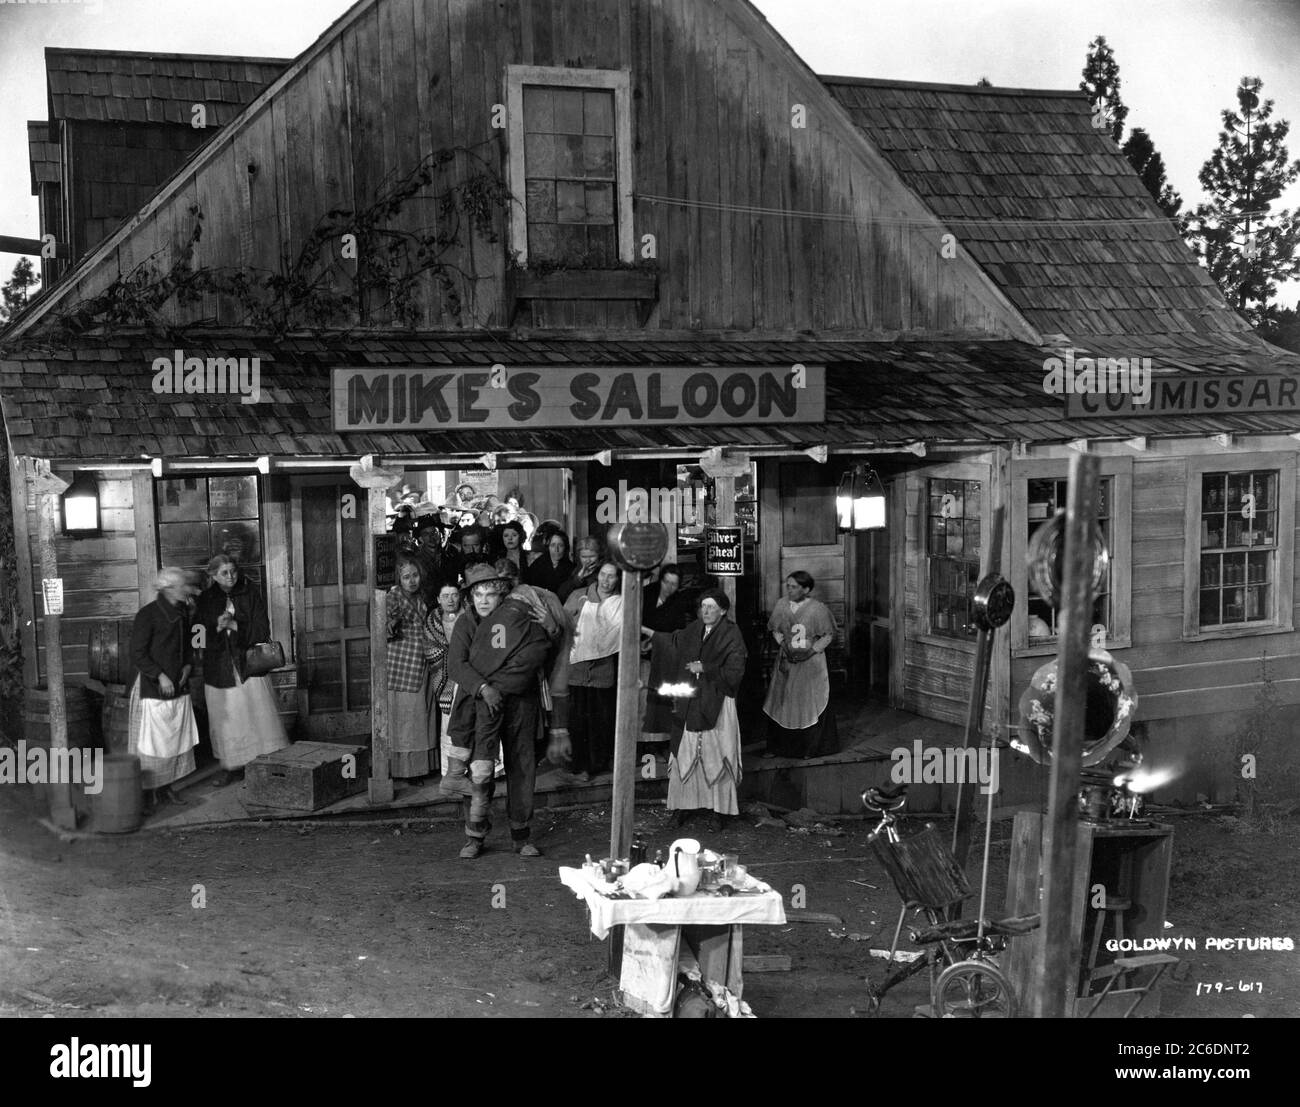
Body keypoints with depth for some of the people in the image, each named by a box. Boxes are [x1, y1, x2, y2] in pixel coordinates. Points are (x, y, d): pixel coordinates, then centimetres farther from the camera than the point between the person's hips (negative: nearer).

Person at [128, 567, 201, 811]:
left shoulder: (183, 612, 8)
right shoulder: (148, 614, -14)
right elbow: (137, 654, -14)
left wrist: (188, 665, 3)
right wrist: (160, 676, -19)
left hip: (178, 687, 7)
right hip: (152, 688, -7)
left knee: (176, 740, 11)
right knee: (151, 742, -3)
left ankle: (166, 787, 21)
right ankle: (148, 792, 4)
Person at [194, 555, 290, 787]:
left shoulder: (251, 595, -1)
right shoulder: (206, 600, 3)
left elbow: (262, 631, -6)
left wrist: (233, 625, -17)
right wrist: (217, 627, -18)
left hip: (248, 665, -2)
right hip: (219, 668, 2)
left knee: (259, 716, -6)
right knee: (225, 719, 7)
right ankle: (230, 765, 20)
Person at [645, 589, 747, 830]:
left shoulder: (731, 635, -9)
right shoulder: (694, 630, 6)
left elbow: (735, 672, -13)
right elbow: (674, 641, 26)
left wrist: (704, 668, -15)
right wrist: (644, 630, 25)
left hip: (717, 705, -5)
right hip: (691, 704, 5)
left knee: (716, 756, -3)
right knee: (686, 754, 6)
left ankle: (718, 811, 6)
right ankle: (687, 804, 17)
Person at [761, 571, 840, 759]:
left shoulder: (818, 609, -12)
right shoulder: (782, 605, 0)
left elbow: (829, 635, -7)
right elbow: (776, 630, 10)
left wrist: (810, 652, -16)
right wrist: (784, 646, -6)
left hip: (811, 663, -4)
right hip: (787, 661, 4)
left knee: (811, 706, 2)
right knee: (781, 704, 6)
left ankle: (812, 748, 15)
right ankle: (777, 747, 17)